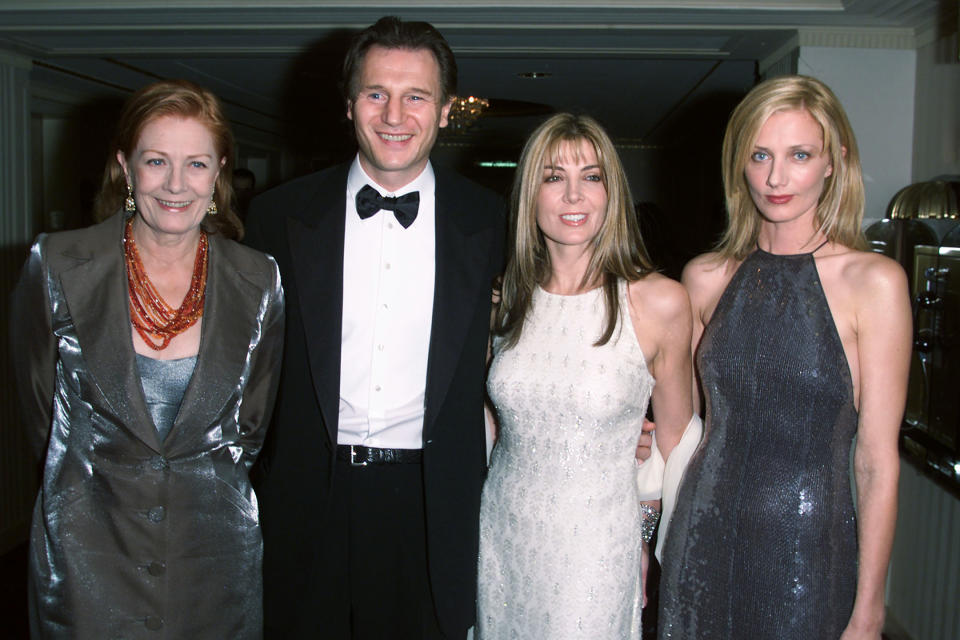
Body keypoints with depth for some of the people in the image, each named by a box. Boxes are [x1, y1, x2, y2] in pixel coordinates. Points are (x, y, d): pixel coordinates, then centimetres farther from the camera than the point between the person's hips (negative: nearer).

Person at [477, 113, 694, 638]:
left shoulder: (659, 301, -12)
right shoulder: (505, 298, -3)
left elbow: (673, 433, -1)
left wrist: (644, 538, 5)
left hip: (599, 548, -3)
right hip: (504, 535, 3)